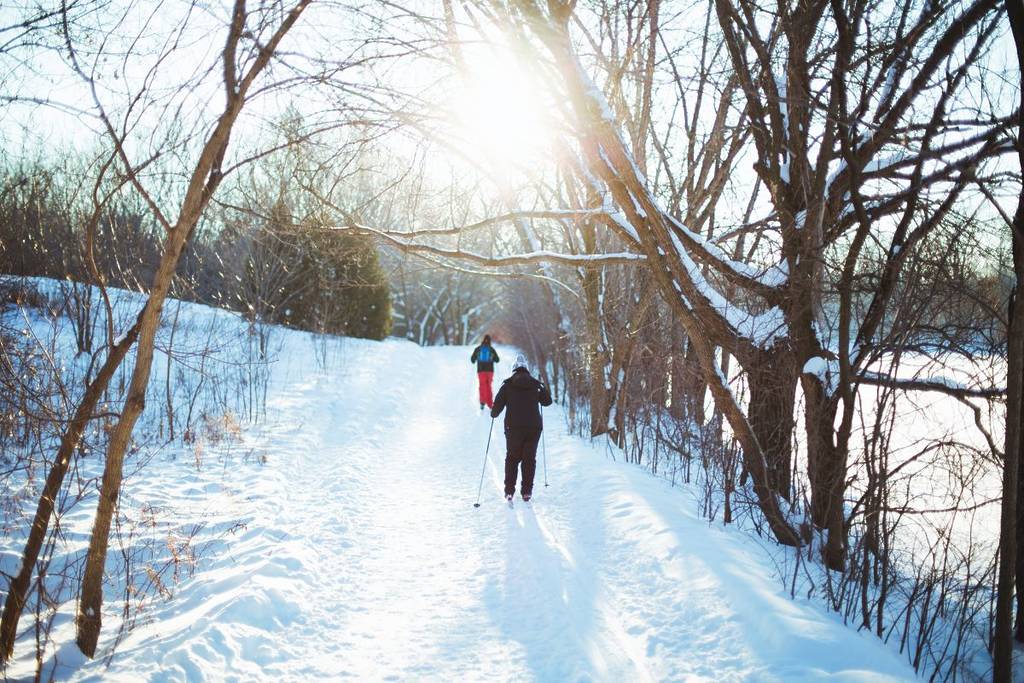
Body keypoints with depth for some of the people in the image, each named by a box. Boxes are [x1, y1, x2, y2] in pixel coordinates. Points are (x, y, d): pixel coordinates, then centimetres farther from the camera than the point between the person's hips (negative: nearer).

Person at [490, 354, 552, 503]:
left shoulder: (507, 385, 0)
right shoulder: (536, 385, 5)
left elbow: (498, 404, -1)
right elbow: (547, 401, 14)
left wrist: (494, 413, 20)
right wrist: (544, 390, 34)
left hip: (514, 427, -1)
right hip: (534, 427, 1)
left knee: (512, 458, 11)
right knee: (529, 459, 9)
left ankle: (509, 491, 4)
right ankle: (527, 492, 6)